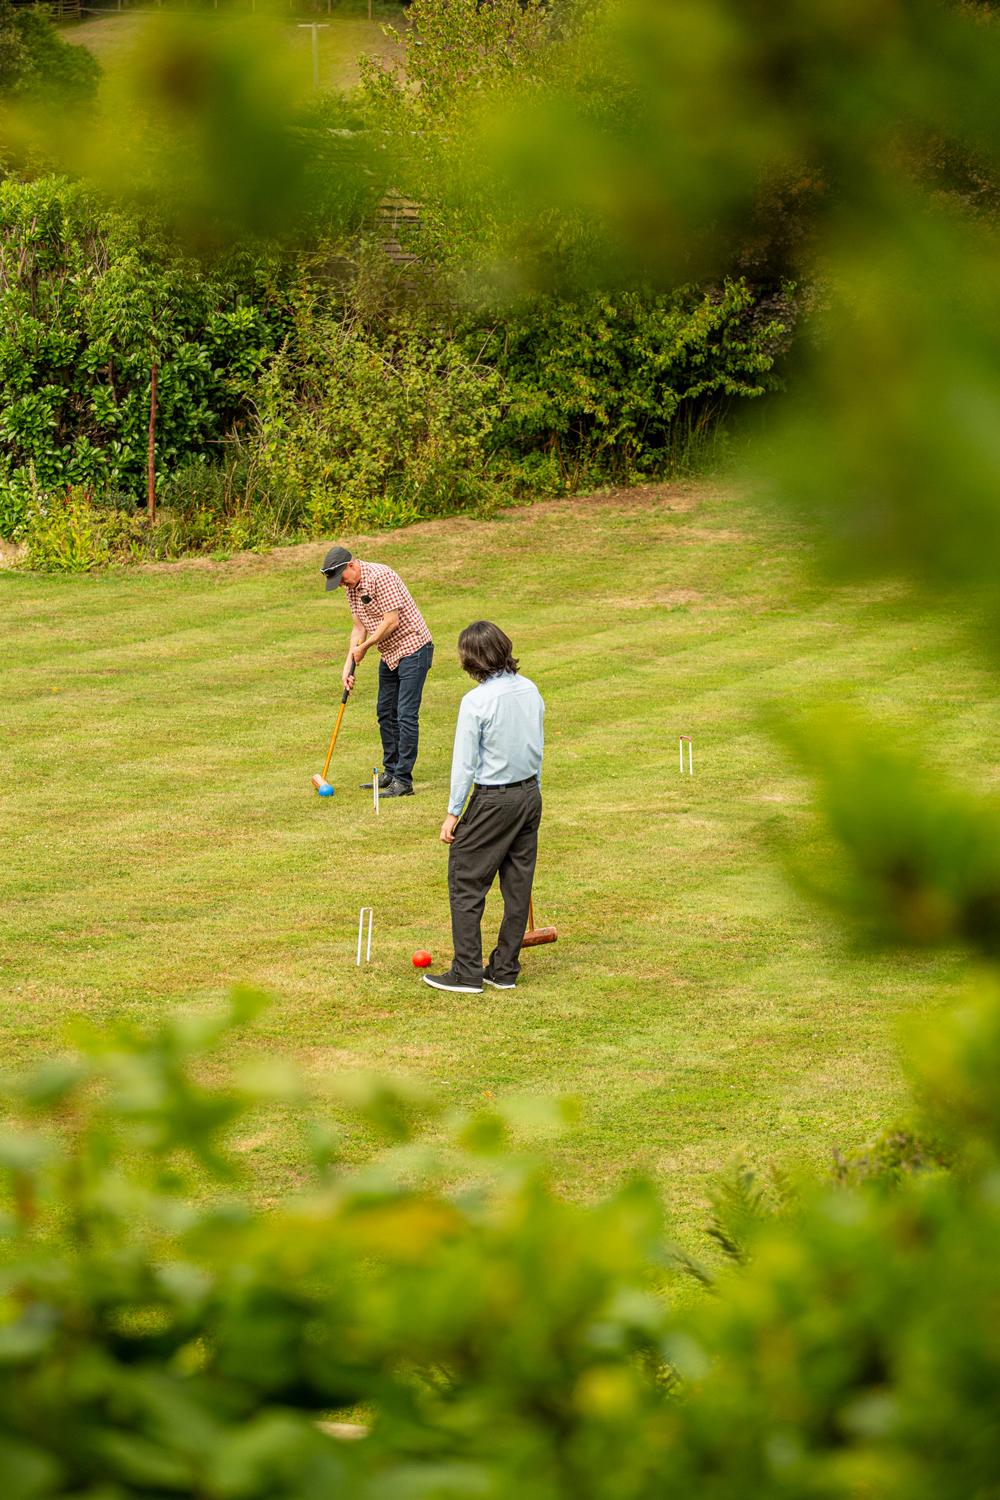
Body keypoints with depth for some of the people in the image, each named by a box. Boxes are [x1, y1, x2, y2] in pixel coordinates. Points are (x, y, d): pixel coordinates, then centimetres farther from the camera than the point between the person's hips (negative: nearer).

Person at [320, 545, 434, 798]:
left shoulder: (381, 576, -22)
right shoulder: (351, 587, 7)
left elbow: (392, 621, -23)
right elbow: (360, 628, 12)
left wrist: (364, 647, -11)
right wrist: (348, 665, 3)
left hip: (412, 648, -10)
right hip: (389, 654, 10)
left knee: (406, 715, -11)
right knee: (386, 713, 14)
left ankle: (403, 781, -10)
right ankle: (391, 773, 25)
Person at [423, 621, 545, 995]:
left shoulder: (476, 701, -18)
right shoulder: (530, 690, 1)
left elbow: (464, 763, -15)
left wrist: (453, 813, -7)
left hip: (493, 801, -7)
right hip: (530, 795, 7)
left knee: (465, 883, 4)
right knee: (517, 884, 11)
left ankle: (467, 973, 4)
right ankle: (505, 970, 17)